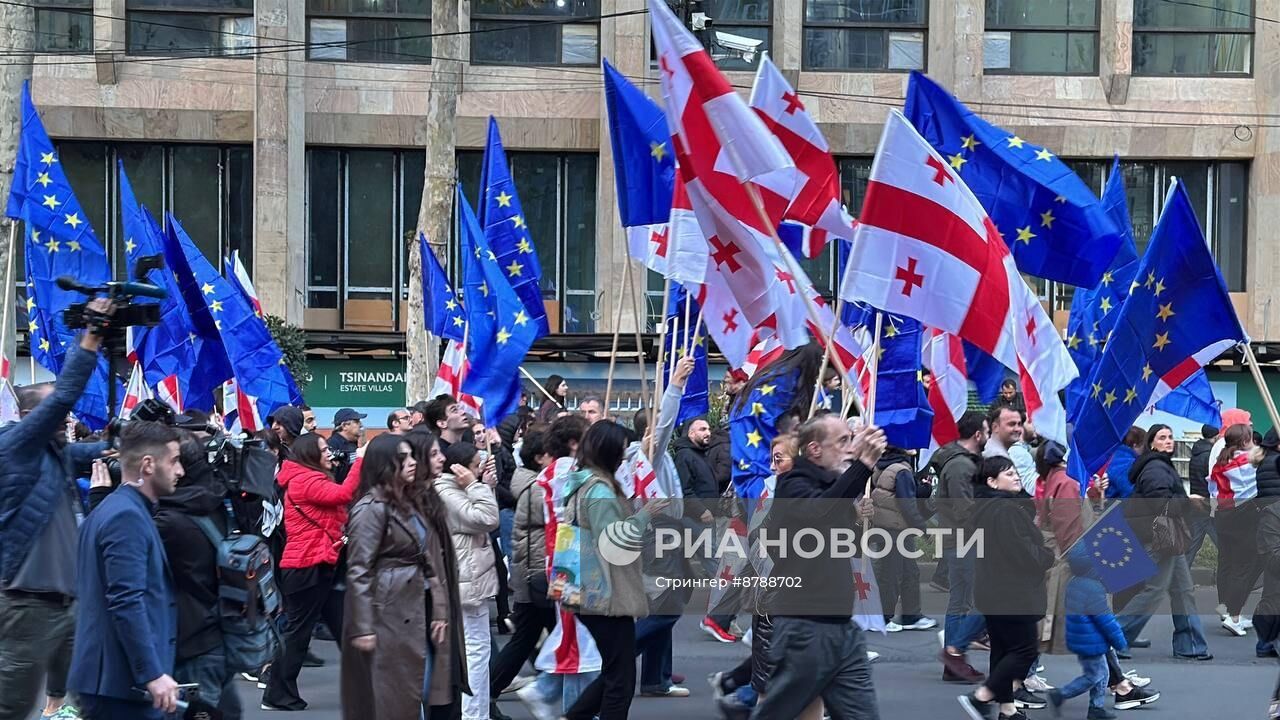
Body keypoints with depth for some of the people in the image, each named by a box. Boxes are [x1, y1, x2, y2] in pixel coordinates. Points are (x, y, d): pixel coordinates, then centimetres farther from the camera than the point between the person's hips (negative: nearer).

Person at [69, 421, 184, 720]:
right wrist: (152, 674, -24)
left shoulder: (110, 509, 18)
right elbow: (127, 603, -23)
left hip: (108, 674, 10)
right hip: (124, 679, -10)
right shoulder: (128, 516, -15)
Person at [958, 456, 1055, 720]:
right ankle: (980, 697, -5)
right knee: (1026, 649, -3)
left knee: (1003, 648, 13)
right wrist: (1051, 556, -1)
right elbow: (1026, 553, -20)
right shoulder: (1007, 510, -21)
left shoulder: (983, 507, 11)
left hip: (993, 591, 10)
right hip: (1012, 592, -10)